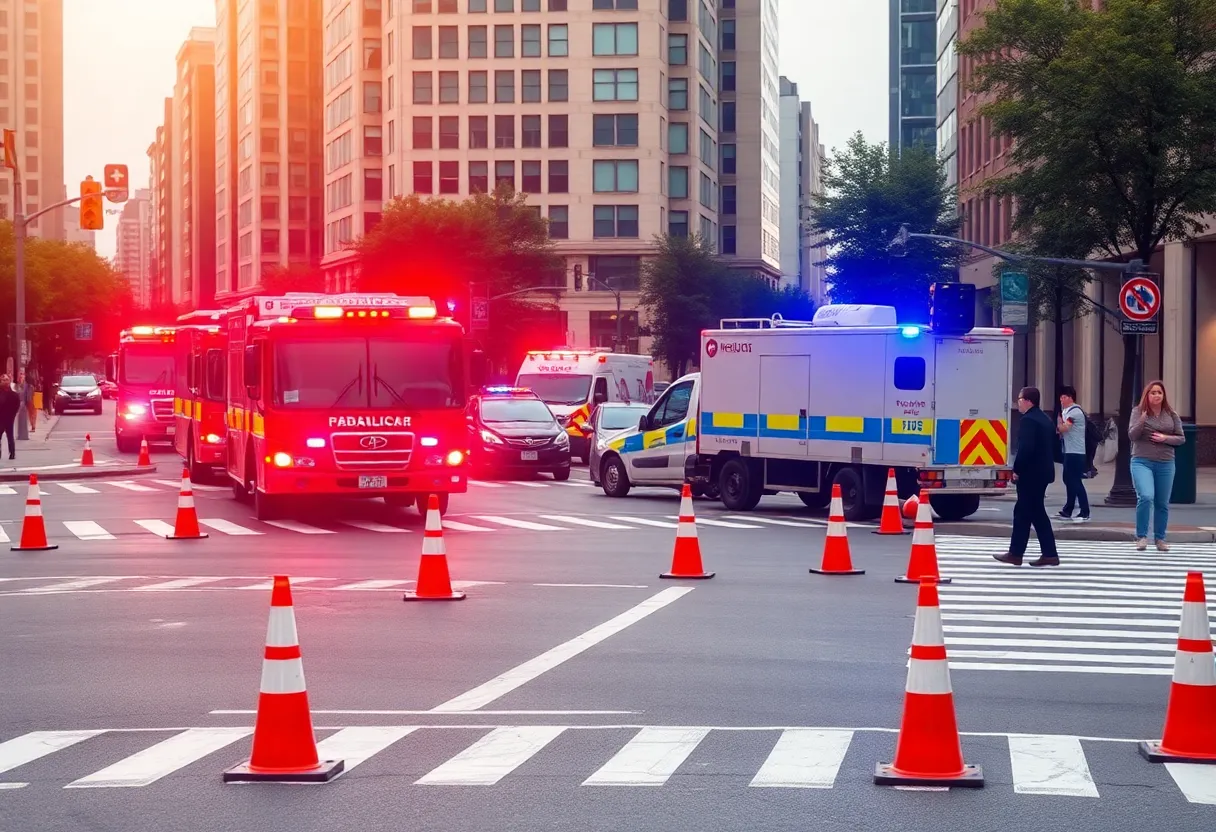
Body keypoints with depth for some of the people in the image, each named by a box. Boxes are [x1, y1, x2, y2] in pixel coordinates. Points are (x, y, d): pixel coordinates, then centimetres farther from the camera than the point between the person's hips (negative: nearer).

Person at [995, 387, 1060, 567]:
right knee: (1037, 512, 12)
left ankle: (1016, 554, 1)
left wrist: (1017, 469, -17)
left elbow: (1025, 448, -24)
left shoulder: (1028, 420, -15)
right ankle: (1049, 554, 9)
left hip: (1030, 473, -10)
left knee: (1023, 512, -4)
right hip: (1043, 471, 10)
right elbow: (1053, 445, 19)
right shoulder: (1045, 419, 15)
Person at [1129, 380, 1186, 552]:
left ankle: (1160, 539, 21)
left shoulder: (1171, 415, 6)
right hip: (1142, 462, -3)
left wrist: (1165, 438, -10)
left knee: (1162, 503, 8)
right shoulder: (1138, 411, 0)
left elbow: (1181, 438, 9)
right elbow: (1132, 436, -8)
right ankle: (1141, 536, -9)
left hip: (1165, 464, 3)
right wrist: (1142, 421, -25)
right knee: (1146, 497, -21)